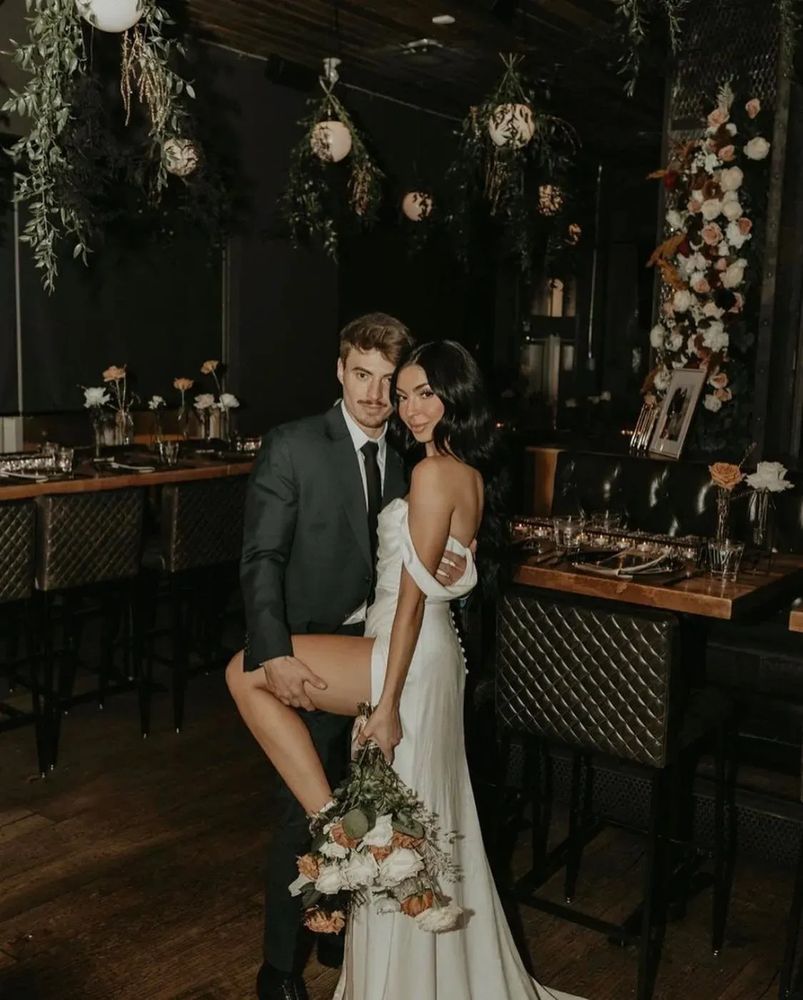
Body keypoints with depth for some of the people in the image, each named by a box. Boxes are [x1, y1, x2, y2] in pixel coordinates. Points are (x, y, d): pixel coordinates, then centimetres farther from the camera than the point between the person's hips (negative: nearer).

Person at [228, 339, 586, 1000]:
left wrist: (388, 702, -17)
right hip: (435, 656, 10)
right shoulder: (472, 473, 12)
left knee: (244, 673, -8)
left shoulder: (434, 473, -16)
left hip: (407, 656, -10)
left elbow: (413, 595, -19)